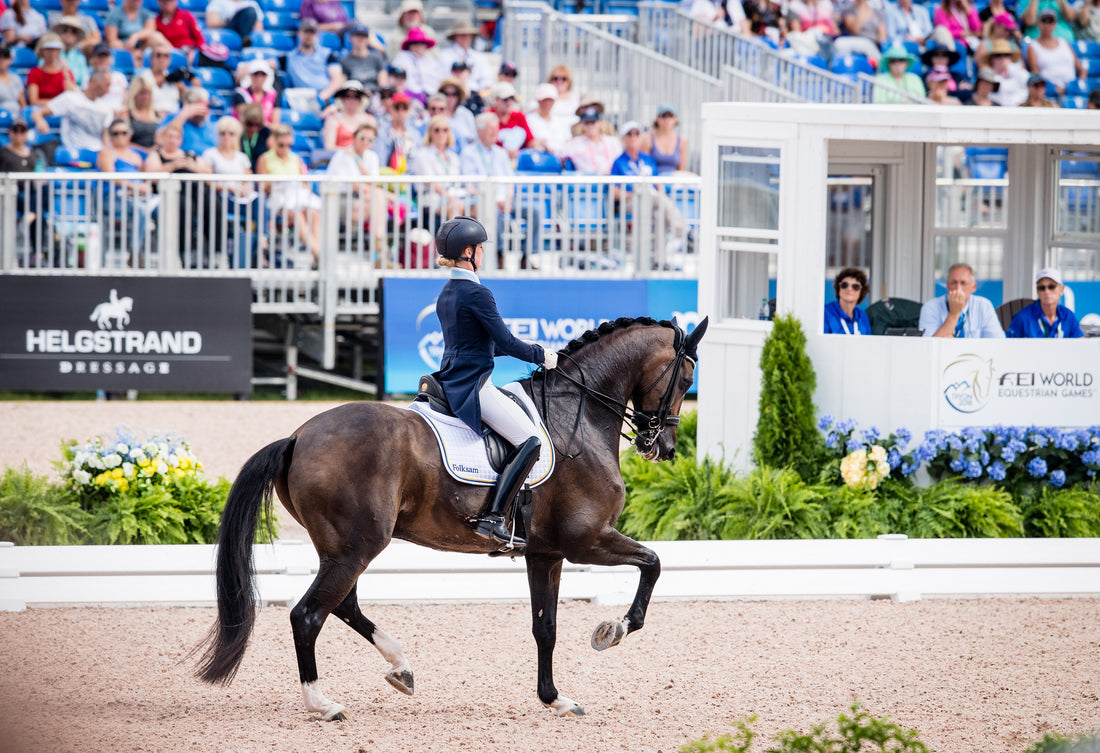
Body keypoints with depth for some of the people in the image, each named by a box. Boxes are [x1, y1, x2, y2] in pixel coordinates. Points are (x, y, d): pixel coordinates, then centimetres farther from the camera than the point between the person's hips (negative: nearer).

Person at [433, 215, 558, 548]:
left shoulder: (445, 294, 15)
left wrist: (531, 350, 21)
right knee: (530, 441, -16)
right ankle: (492, 517, -25)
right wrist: (542, 356, 1)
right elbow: (506, 342, -14)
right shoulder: (477, 294, -15)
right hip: (473, 387, -10)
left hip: (450, 382, 10)